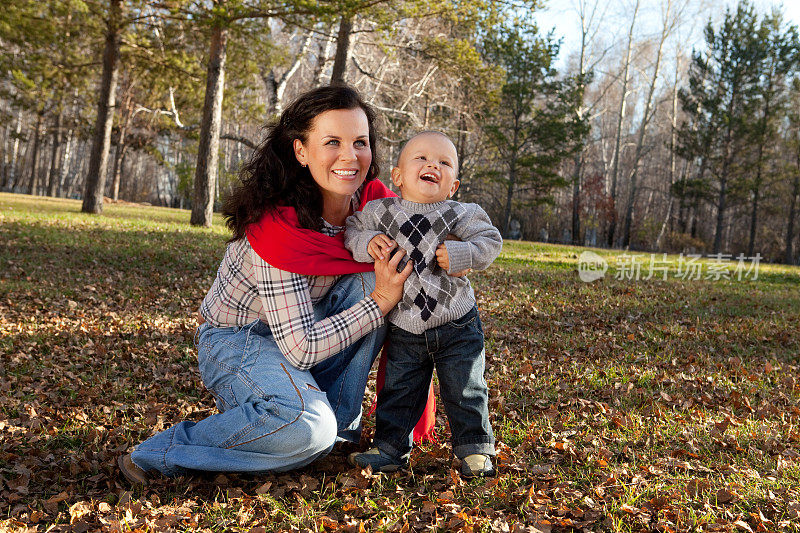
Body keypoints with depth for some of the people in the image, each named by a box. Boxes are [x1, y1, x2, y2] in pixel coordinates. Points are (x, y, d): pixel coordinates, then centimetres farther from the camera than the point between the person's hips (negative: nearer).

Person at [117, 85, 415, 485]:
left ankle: (339, 419, -4)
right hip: (237, 340, -7)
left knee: (371, 279, -18)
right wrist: (380, 302, -28)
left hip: (307, 326, 7)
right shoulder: (279, 227, -32)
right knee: (308, 430, -34)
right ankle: (160, 454, -13)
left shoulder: (372, 198, -12)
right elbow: (300, 349, -30)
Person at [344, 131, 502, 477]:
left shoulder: (461, 215, -8)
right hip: (404, 329, 1)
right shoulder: (379, 212, -4)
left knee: (465, 392, 7)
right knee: (398, 390, 10)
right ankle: (390, 448, 26)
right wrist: (367, 242, -15)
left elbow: (490, 241, -3)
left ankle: (475, 449, 24)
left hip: (457, 325, -1)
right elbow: (351, 231, 7)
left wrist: (459, 254, -20)